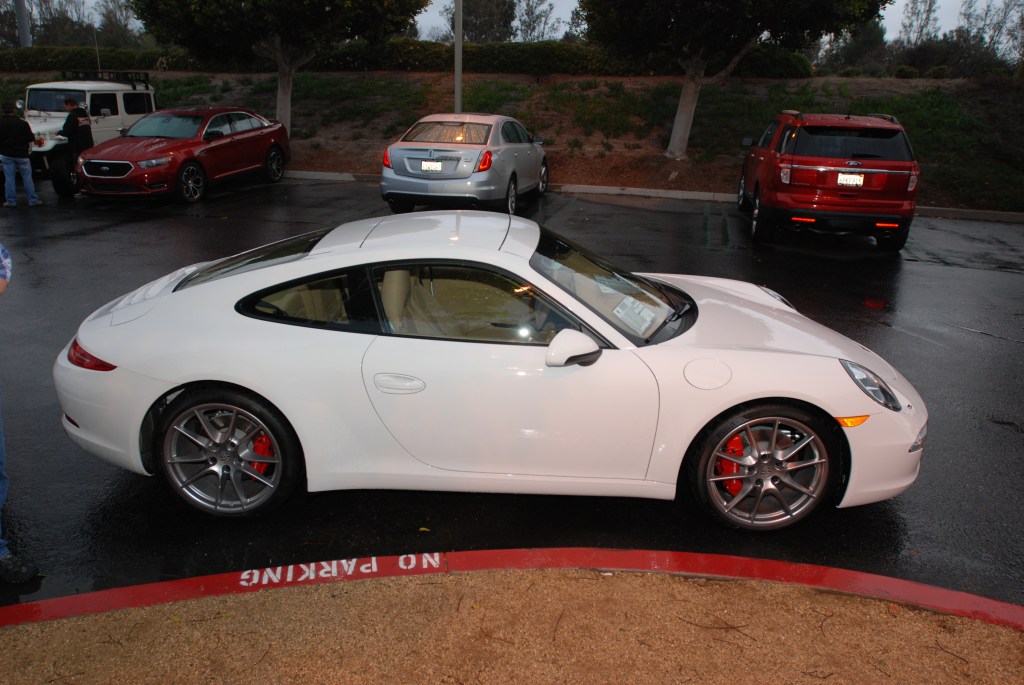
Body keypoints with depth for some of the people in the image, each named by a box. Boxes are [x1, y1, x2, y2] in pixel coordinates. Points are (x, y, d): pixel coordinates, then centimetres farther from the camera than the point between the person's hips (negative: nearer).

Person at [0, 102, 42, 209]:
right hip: (22, 154, -1)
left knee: (9, 178, 5)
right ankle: (33, 200, 3)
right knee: (27, 178, 5)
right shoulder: (23, 123, -7)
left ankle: (11, 201, 6)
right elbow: (30, 139, -3)